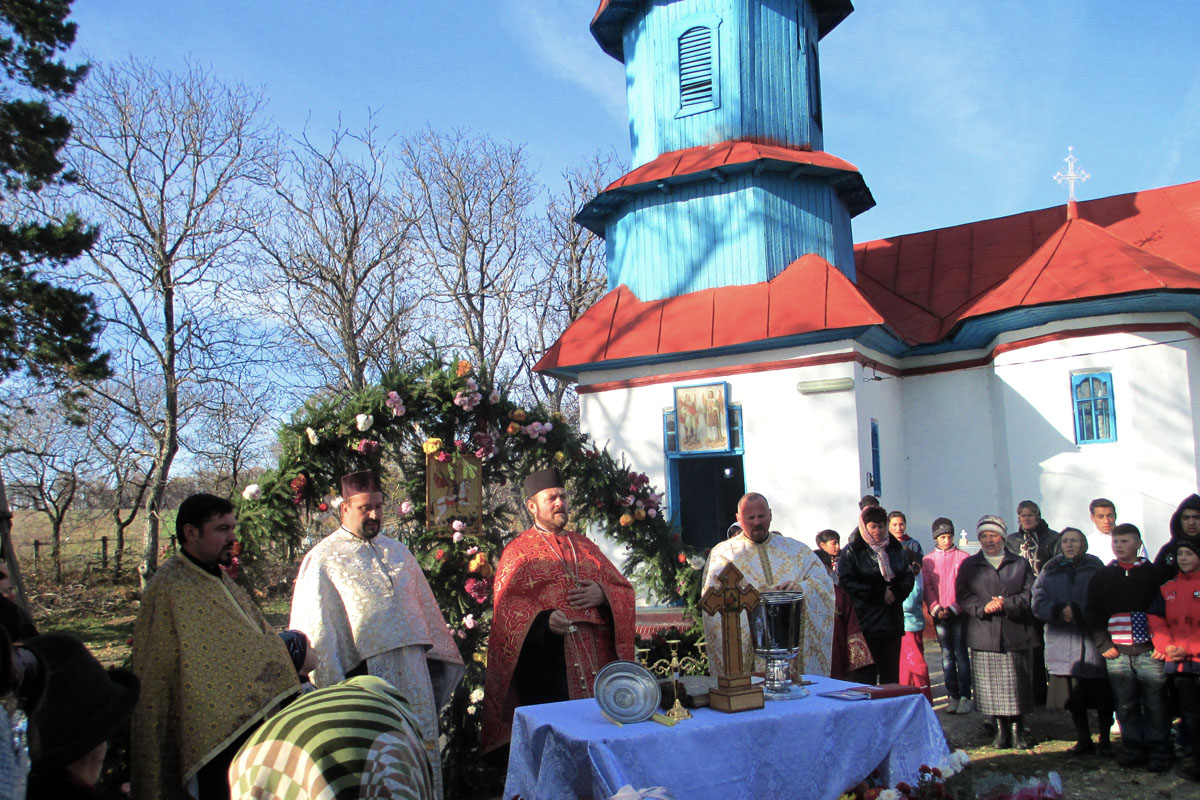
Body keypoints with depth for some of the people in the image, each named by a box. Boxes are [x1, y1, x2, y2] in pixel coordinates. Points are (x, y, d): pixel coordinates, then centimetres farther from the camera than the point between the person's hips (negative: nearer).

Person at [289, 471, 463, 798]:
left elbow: (425, 606, 18)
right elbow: (315, 631, -7)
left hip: (413, 673, 5)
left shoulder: (396, 551, 13)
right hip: (365, 675, -5)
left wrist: (437, 655, 17)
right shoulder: (323, 559, -4)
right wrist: (334, 690, -11)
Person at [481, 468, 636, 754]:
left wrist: (603, 594, -5)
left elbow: (624, 589, 18)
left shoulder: (584, 545, 19)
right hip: (547, 663, -4)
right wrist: (544, 620, -23)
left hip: (595, 660, 4)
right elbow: (507, 607, -6)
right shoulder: (518, 552, 5)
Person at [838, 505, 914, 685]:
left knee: (891, 673, 9)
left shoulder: (897, 549, 13)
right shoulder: (851, 551, -1)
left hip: (892, 621, 4)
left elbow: (908, 578, 12)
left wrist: (895, 592, -10)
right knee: (867, 675, -3)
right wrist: (879, 593, -14)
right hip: (865, 621, -4)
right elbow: (845, 582, -9)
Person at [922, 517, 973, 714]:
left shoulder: (962, 557, 1)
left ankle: (965, 696, 2)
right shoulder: (928, 560, 8)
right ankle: (952, 696, 10)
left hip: (959, 612, -2)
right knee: (947, 655, 5)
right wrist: (936, 609, -8)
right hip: (939, 615, 2)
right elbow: (927, 587, 5)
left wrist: (953, 608, -11)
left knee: (961, 654, -3)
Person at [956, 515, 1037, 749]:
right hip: (984, 635, 0)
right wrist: (983, 607, -13)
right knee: (990, 684, 1)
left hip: (1015, 633, 0)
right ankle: (1000, 728, 11)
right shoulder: (969, 566, 11)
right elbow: (962, 596, 3)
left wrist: (1006, 604, -13)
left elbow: (1029, 594, 2)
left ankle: (1016, 729, 13)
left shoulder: (1020, 564, 10)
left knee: (1016, 683, 0)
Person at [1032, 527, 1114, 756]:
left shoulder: (1096, 568, 3)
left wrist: (1076, 611, -17)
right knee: (1074, 697, 10)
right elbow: (1038, 604, 0)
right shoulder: (1049, 570, 9)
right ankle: (1083, 739, 24)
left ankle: (1105, 741, 18)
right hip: (1064, 645, 2)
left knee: (1102, 697, 1)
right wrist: (1060, 611, -17)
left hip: (1094, 642, -2)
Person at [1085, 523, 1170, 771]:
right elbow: (1091, 613, 10)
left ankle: (1158, 751, 11)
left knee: (1154, 703, 1)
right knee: (1125, 705, 5)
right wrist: (1103, 644, 1)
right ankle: (1133, 748, 15)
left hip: (1149, 650, -2)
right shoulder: (1102, 577, 11)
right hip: (1117, 653, 2)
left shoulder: (1153, 573, 6)